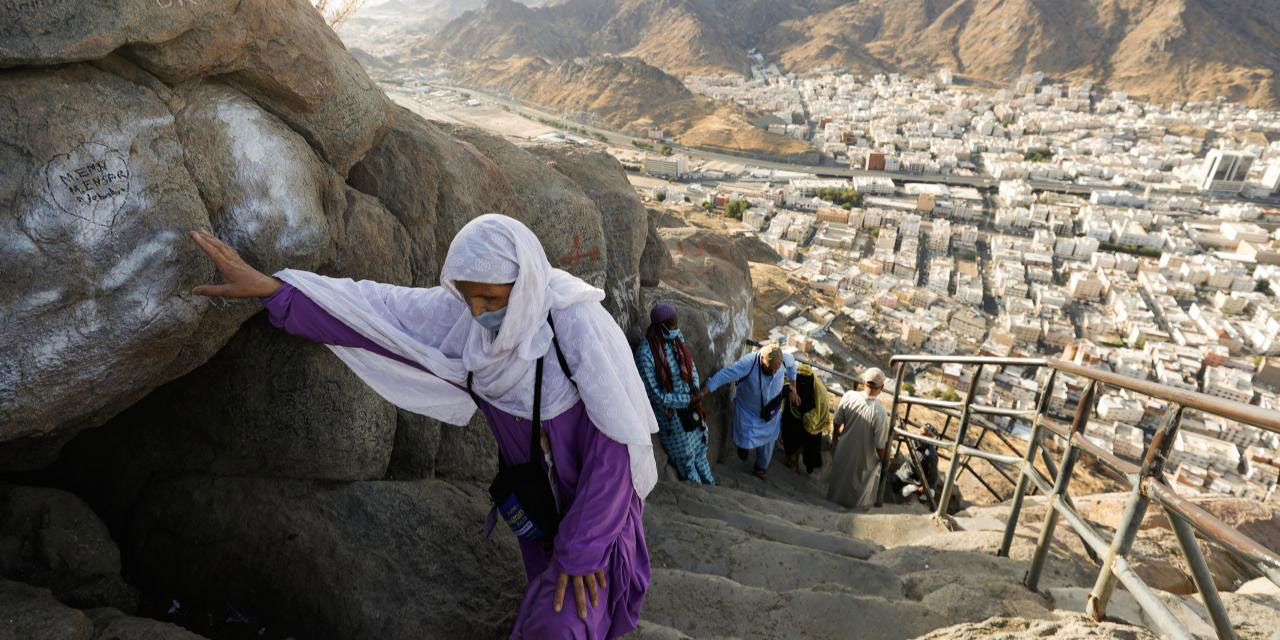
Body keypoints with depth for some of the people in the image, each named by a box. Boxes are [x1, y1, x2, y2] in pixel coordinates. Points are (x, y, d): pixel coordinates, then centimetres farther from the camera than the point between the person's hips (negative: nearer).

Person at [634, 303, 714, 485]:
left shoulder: (677, 337, -8)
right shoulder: (645, 354, -29)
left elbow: (691, 366, 5)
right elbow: (656, 395, -23)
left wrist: (695, 390, -12)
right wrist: (688, 400, -20)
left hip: (690, 403, 6)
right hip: (670, 412, -6)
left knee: (699, 445, 25)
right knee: (684, 456, 14)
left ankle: (709, 484, 47)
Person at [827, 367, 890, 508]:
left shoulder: (849, 395, -22)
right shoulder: (879, 411, -33)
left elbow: (837, 422, -6)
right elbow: (879, 445, -23)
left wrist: (836, 435, 15)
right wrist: (883, 458, -2)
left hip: (845, 448, 4)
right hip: (865, 457, -4)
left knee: (840, 474, 31)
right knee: (859, 481, 26)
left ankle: (835, 497, 54)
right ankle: (852, 502, 48)